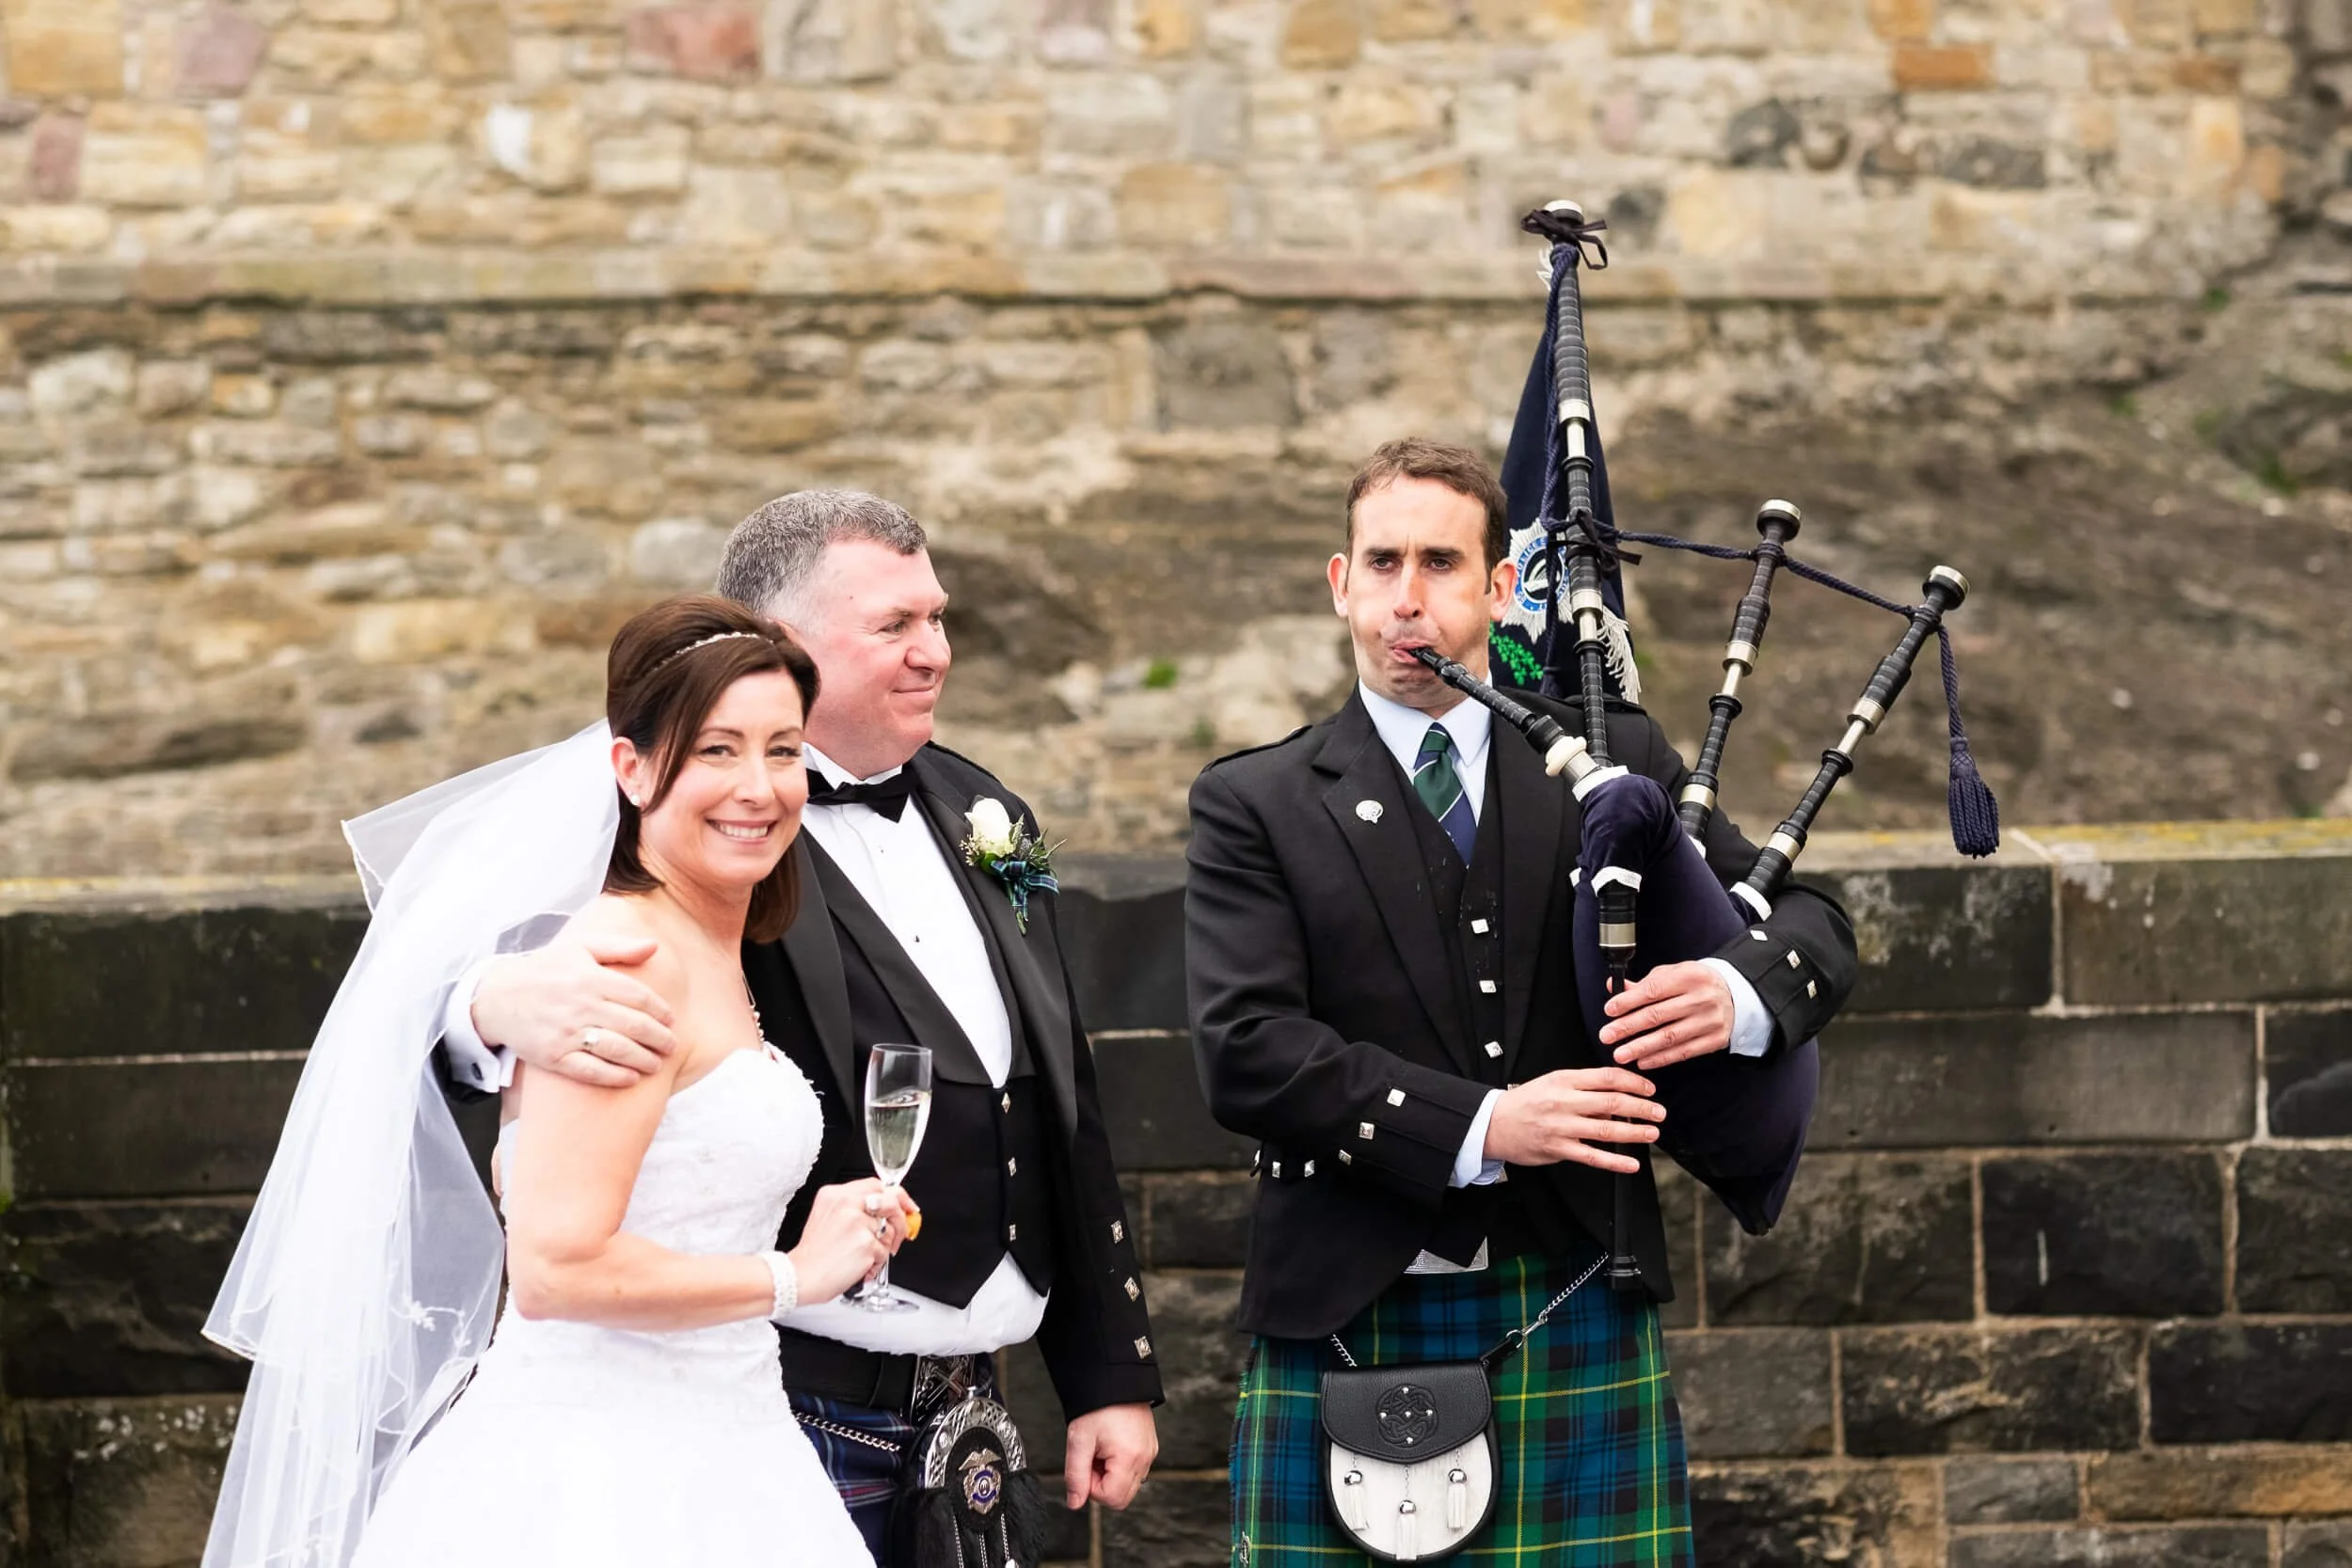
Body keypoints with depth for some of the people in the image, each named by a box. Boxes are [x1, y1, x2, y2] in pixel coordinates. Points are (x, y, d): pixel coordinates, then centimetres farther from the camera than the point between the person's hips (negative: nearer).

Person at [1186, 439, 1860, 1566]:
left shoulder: (1615, 761, 10)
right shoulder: (1255, 806, 3)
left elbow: (1811, 921, 12)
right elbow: (1245, 1049, -9)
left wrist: (1741, 991, -13)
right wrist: (1476, 1129, -18)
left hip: (1583, 1330, 1)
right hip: (1348, 1334, -1)